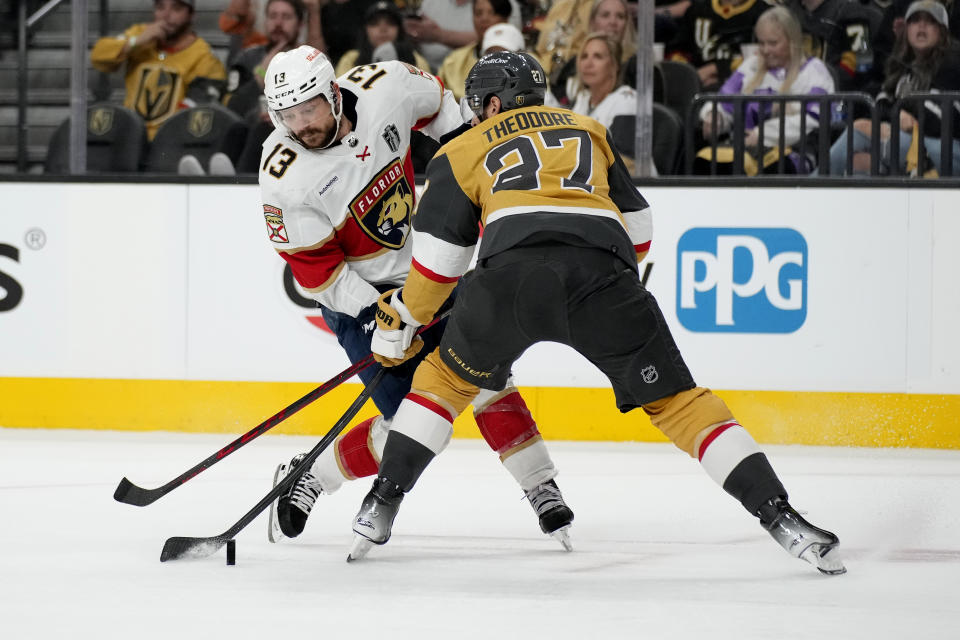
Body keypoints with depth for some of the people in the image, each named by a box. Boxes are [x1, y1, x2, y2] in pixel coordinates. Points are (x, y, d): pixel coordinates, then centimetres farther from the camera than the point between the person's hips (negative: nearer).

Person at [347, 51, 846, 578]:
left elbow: (439, 255, 19)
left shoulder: (465, 150, 28)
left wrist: (401, 321, 31)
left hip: (512, 273, -1)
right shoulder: (588, 131, 35)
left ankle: (381, 505, 17)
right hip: (604, 273, 1)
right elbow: (639, 229, 34)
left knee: (448, 377, 24)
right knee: (676, 401, 9)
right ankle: (781, 518, -2)